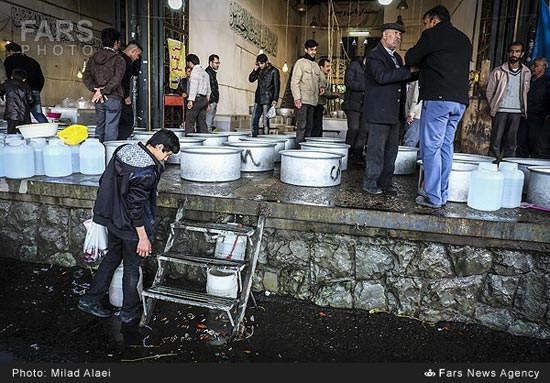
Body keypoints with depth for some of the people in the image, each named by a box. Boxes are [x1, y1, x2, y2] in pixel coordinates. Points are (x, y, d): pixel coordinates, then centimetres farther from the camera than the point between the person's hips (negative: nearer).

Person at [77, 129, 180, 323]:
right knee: (132, 267, 11)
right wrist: (143, 238, -19)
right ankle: (129, 311, 29)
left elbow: (105, 181, 9)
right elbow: (136, 207, -27)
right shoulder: (146, 171, -28)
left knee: (112, 257, 24)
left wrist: (110, 209, 21)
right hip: (130, 226, -8)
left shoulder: (124, 150, -1)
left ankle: (90, 299, 32)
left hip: (113, 218, 8)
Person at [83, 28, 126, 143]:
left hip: (99, 100, 6)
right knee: (111, 129, -1)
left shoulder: (93, 57, 9)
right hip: (113, 98, -6)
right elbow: (117, 79, -21)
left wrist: (95, 89, -6)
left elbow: (86, 77, 3)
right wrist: (103, 91, -18)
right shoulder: (118, 59, -9)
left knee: (99, 126, 16)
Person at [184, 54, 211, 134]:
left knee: (189, 121, -6)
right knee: (202, 122, 8)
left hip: (197, 99, -8)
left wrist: (190, 100, -20)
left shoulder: (195, 71, -7)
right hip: (204, 99, 8)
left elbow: (194, 86, -17)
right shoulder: (205, 72, 19)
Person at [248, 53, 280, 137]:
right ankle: (254, 137, 11)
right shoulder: (259, 70, 11)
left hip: (267, 100, -6)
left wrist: (275, 99, -13)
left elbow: (277, 86, -6)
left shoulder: (274, 71, -4)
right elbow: (251, 79, 14)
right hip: (258, 99, 6)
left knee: (265, 122, -5)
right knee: (254, 121, 4)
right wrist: (255, 70, 0)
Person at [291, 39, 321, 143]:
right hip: (302, 100, -7)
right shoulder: (301, 62, -1)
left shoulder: (315, 65, 20)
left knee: (309, 125, 7)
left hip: (312, 100, 7)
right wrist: (297, 98, -17)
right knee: (302, 124, -12)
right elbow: (294, 81, -9)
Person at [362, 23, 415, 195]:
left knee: (391, 150, 10)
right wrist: (408, 70, -21)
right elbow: (382, 77, -22)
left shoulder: (397, 57, 20)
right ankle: (370, 183, 7)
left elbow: (400, 79, 25)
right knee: (377, 149, -4)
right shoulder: (374, 55, -6)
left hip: (394, 113, 8)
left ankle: (385, 182, 19)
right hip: (379, 112, -8)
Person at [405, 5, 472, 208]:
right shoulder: (464, 40, 21)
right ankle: (443, 195, 14)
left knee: (431, 147, -4)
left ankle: (433, 197, -3)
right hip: (459, 100, 7)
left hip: (437, 98, -7)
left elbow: (410, 59, 4)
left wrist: (423, 62, 23)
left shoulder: (433, 34, 0)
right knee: (446, 146, 11)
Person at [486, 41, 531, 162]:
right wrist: (494, 106, 5)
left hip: (517, 112, 3)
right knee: (496, 141, -4)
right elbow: (489, 92, 4)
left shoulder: (526, 72, 8)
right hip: (500, 111, -3)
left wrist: (523, 108, 11)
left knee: (511, 142, 5)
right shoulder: (498, 71, -1)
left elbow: (525, 92, 16)